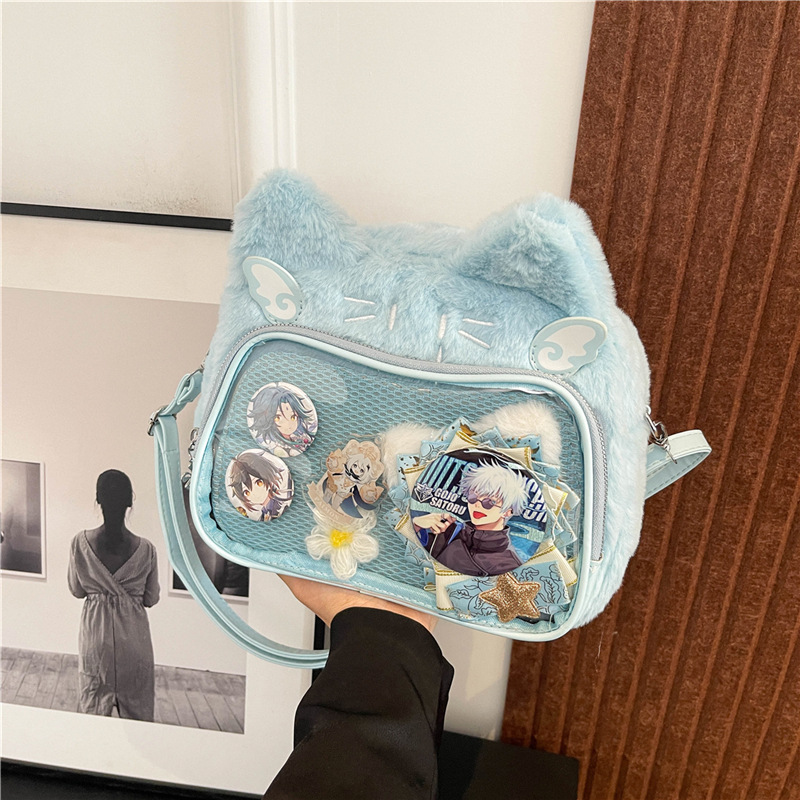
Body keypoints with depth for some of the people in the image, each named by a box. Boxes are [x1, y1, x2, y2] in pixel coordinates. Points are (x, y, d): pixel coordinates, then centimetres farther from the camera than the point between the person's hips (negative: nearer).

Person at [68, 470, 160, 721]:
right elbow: (151, 599, -3)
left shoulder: (81, 542, -12)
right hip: (133, 636, -1)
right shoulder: (145, 549, -13)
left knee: (93, 707, 17)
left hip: (95, 632, 1)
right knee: (136, 708, 15)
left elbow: (76, 590, 0)